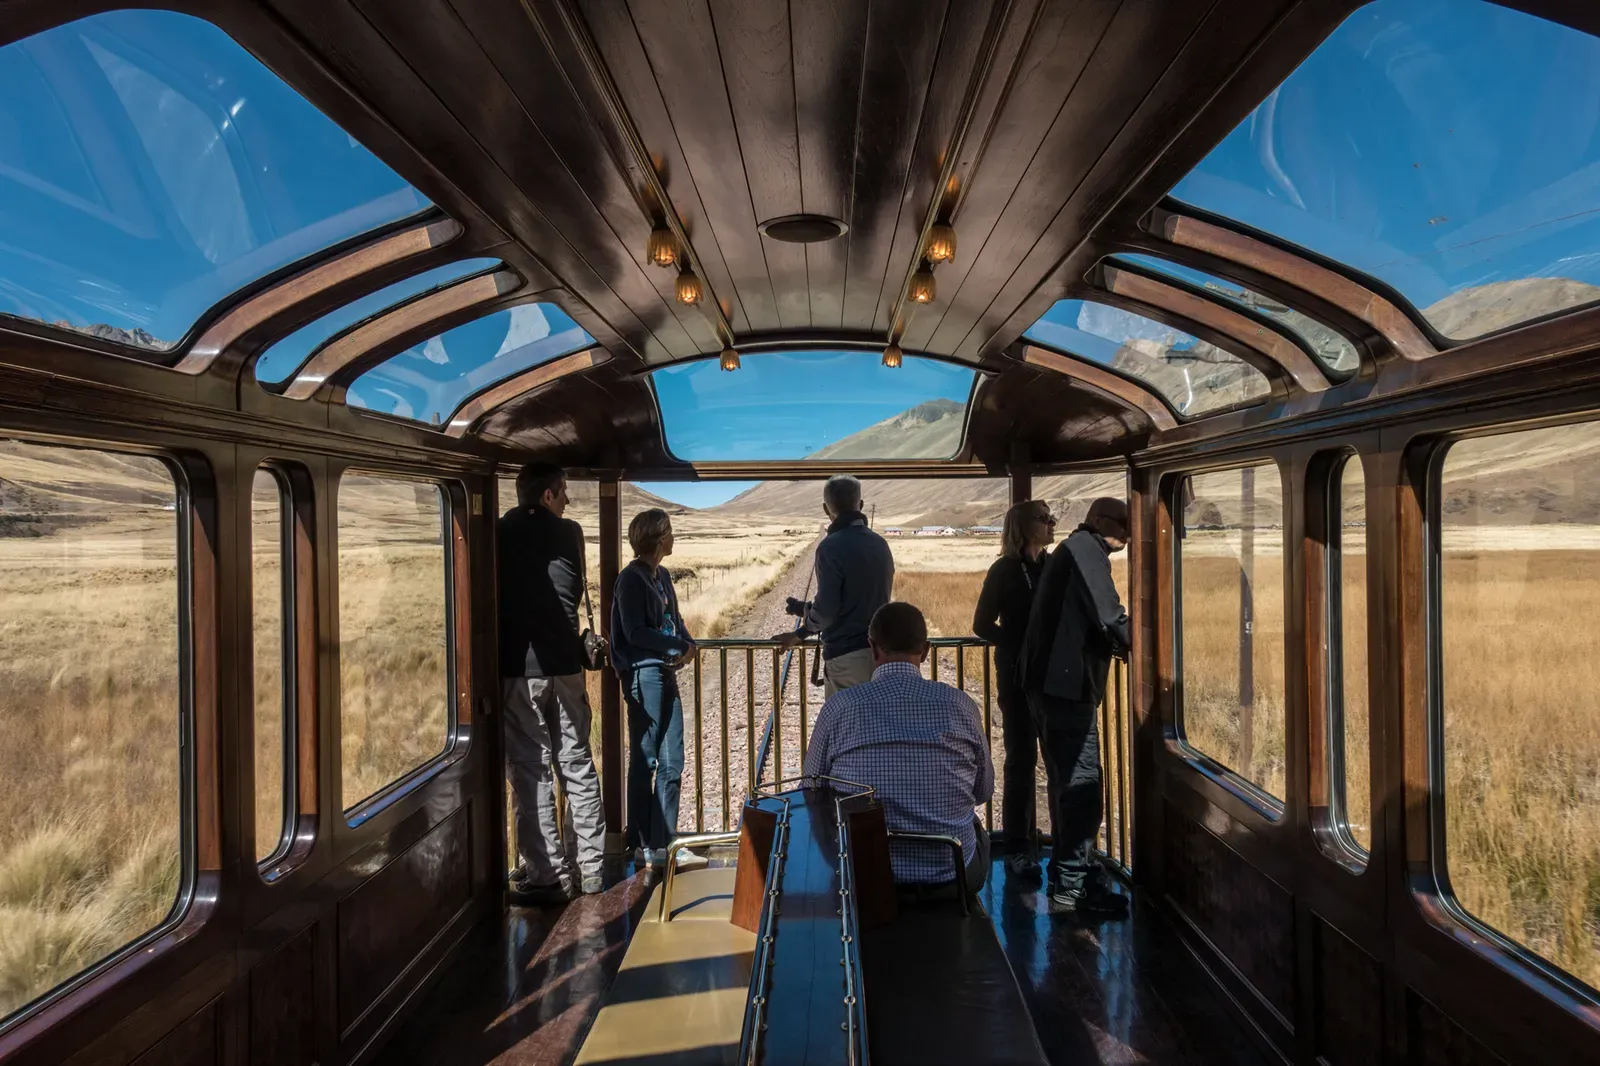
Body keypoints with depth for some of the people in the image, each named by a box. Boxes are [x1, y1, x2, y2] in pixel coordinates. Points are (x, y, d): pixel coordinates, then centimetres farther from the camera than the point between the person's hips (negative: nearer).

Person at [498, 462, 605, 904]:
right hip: (563, 662, 2)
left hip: (517, 666, -2)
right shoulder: (568, 533, 2)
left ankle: (548, 875, 7)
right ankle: (590, 867, 18)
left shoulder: (500, 535, -3)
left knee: (531, 771, 4)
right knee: (577, 764, 11)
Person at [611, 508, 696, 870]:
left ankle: (664, 841, 21)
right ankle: (643, 846, 11)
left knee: (671, 763, 10)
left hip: (667, 674, 8)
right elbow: (635, 633, -16)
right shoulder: (631, 579, -10)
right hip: (643, 676, -8)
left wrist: (688, 645, -4)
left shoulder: (662, 576, 15)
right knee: (644, 762, 1)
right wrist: (679, 646, -11)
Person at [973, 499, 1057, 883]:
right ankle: (1019, 849, 10)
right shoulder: (1004, 570, -3)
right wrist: (1022, 648, -10)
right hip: (1019, 676, -4)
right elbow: (983, 624, -4)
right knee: (1022, 759, 1)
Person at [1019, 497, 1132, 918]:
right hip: (1067, 684, -10)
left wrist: (1120, 646, 17)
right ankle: (1072, 884, -1)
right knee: (1082, 784, -6)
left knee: (1068, 781, 17)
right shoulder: (1087, 549, -8)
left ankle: (1071, 871, 27)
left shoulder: (1070, 551, 23)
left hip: (1051, 682, 10)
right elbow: (1109, 617, -15)